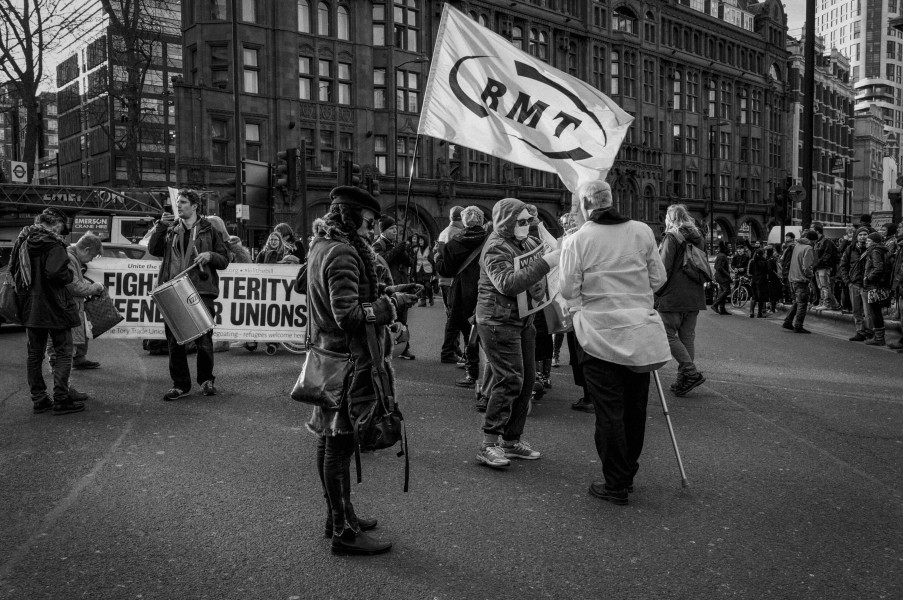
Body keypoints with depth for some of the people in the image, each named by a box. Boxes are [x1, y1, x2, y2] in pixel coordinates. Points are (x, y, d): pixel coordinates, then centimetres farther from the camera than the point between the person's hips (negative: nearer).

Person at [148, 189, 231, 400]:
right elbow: (153, 250, 3)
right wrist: (160, 226, -6)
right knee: (174, 340, 4)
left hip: (201, 291, -3)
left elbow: (224, 260, 9)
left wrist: (210, 256, -11)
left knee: (204, 340, -1)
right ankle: (180, 384, 16)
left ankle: (206, 379, 21)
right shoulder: (171, 229, 14)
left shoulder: (209, 230, 8)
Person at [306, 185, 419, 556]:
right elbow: (349, 315, -25)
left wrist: (383, 291, 9)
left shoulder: (320, 246, 12)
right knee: (340, 444, -3)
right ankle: (343, 532, 6)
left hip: (328, 353, 11)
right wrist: (392, 302, -15)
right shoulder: (343, 252, -19)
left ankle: (338, 515, 31)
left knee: (329, 440, 17)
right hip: (349, 359, -10)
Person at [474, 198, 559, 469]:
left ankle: (512, 439, 21)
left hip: (523, 319, 9)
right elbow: (507, 283, -29)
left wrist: (558, 251, -4)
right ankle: (488, 445, -8)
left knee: (527, 379, 10)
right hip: (498, 321, -9)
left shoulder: (528, 242, 14)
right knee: (510, 380, -14)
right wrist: (545, 264, -32)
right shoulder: (496, 248, -15)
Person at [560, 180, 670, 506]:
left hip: (600, 335, -3)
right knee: (635, 408, 14)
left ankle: (616, 485, 9)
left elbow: (569, 290, -7)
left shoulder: (576, 240, -8)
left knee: (610, 412, 4)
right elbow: (658, 278, 4)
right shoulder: (642, 231, 0)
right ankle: (628, 474, 28)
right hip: (640, 332, 3)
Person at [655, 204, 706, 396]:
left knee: (669, 334, -2)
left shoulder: (671, 237, -8)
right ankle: (684, 380, 11)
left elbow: (664, 268, -13)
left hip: (674, 295, -8)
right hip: (695, 295, 8)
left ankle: (691, 373, -11)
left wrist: (658, 292, -5)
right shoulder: (696, 237, 16)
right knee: (688, 336, 9)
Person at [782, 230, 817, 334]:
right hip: (801, 279, -8)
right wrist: (810, 275, -3)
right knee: (802, 303, 1)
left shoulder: (797, 245, 8)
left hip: (792, 278, 8)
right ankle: (798, 326, 3)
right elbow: (806, 267, -19)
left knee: (797, 302, 20)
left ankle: (787, 322, 20)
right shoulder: (807, 248, -16)